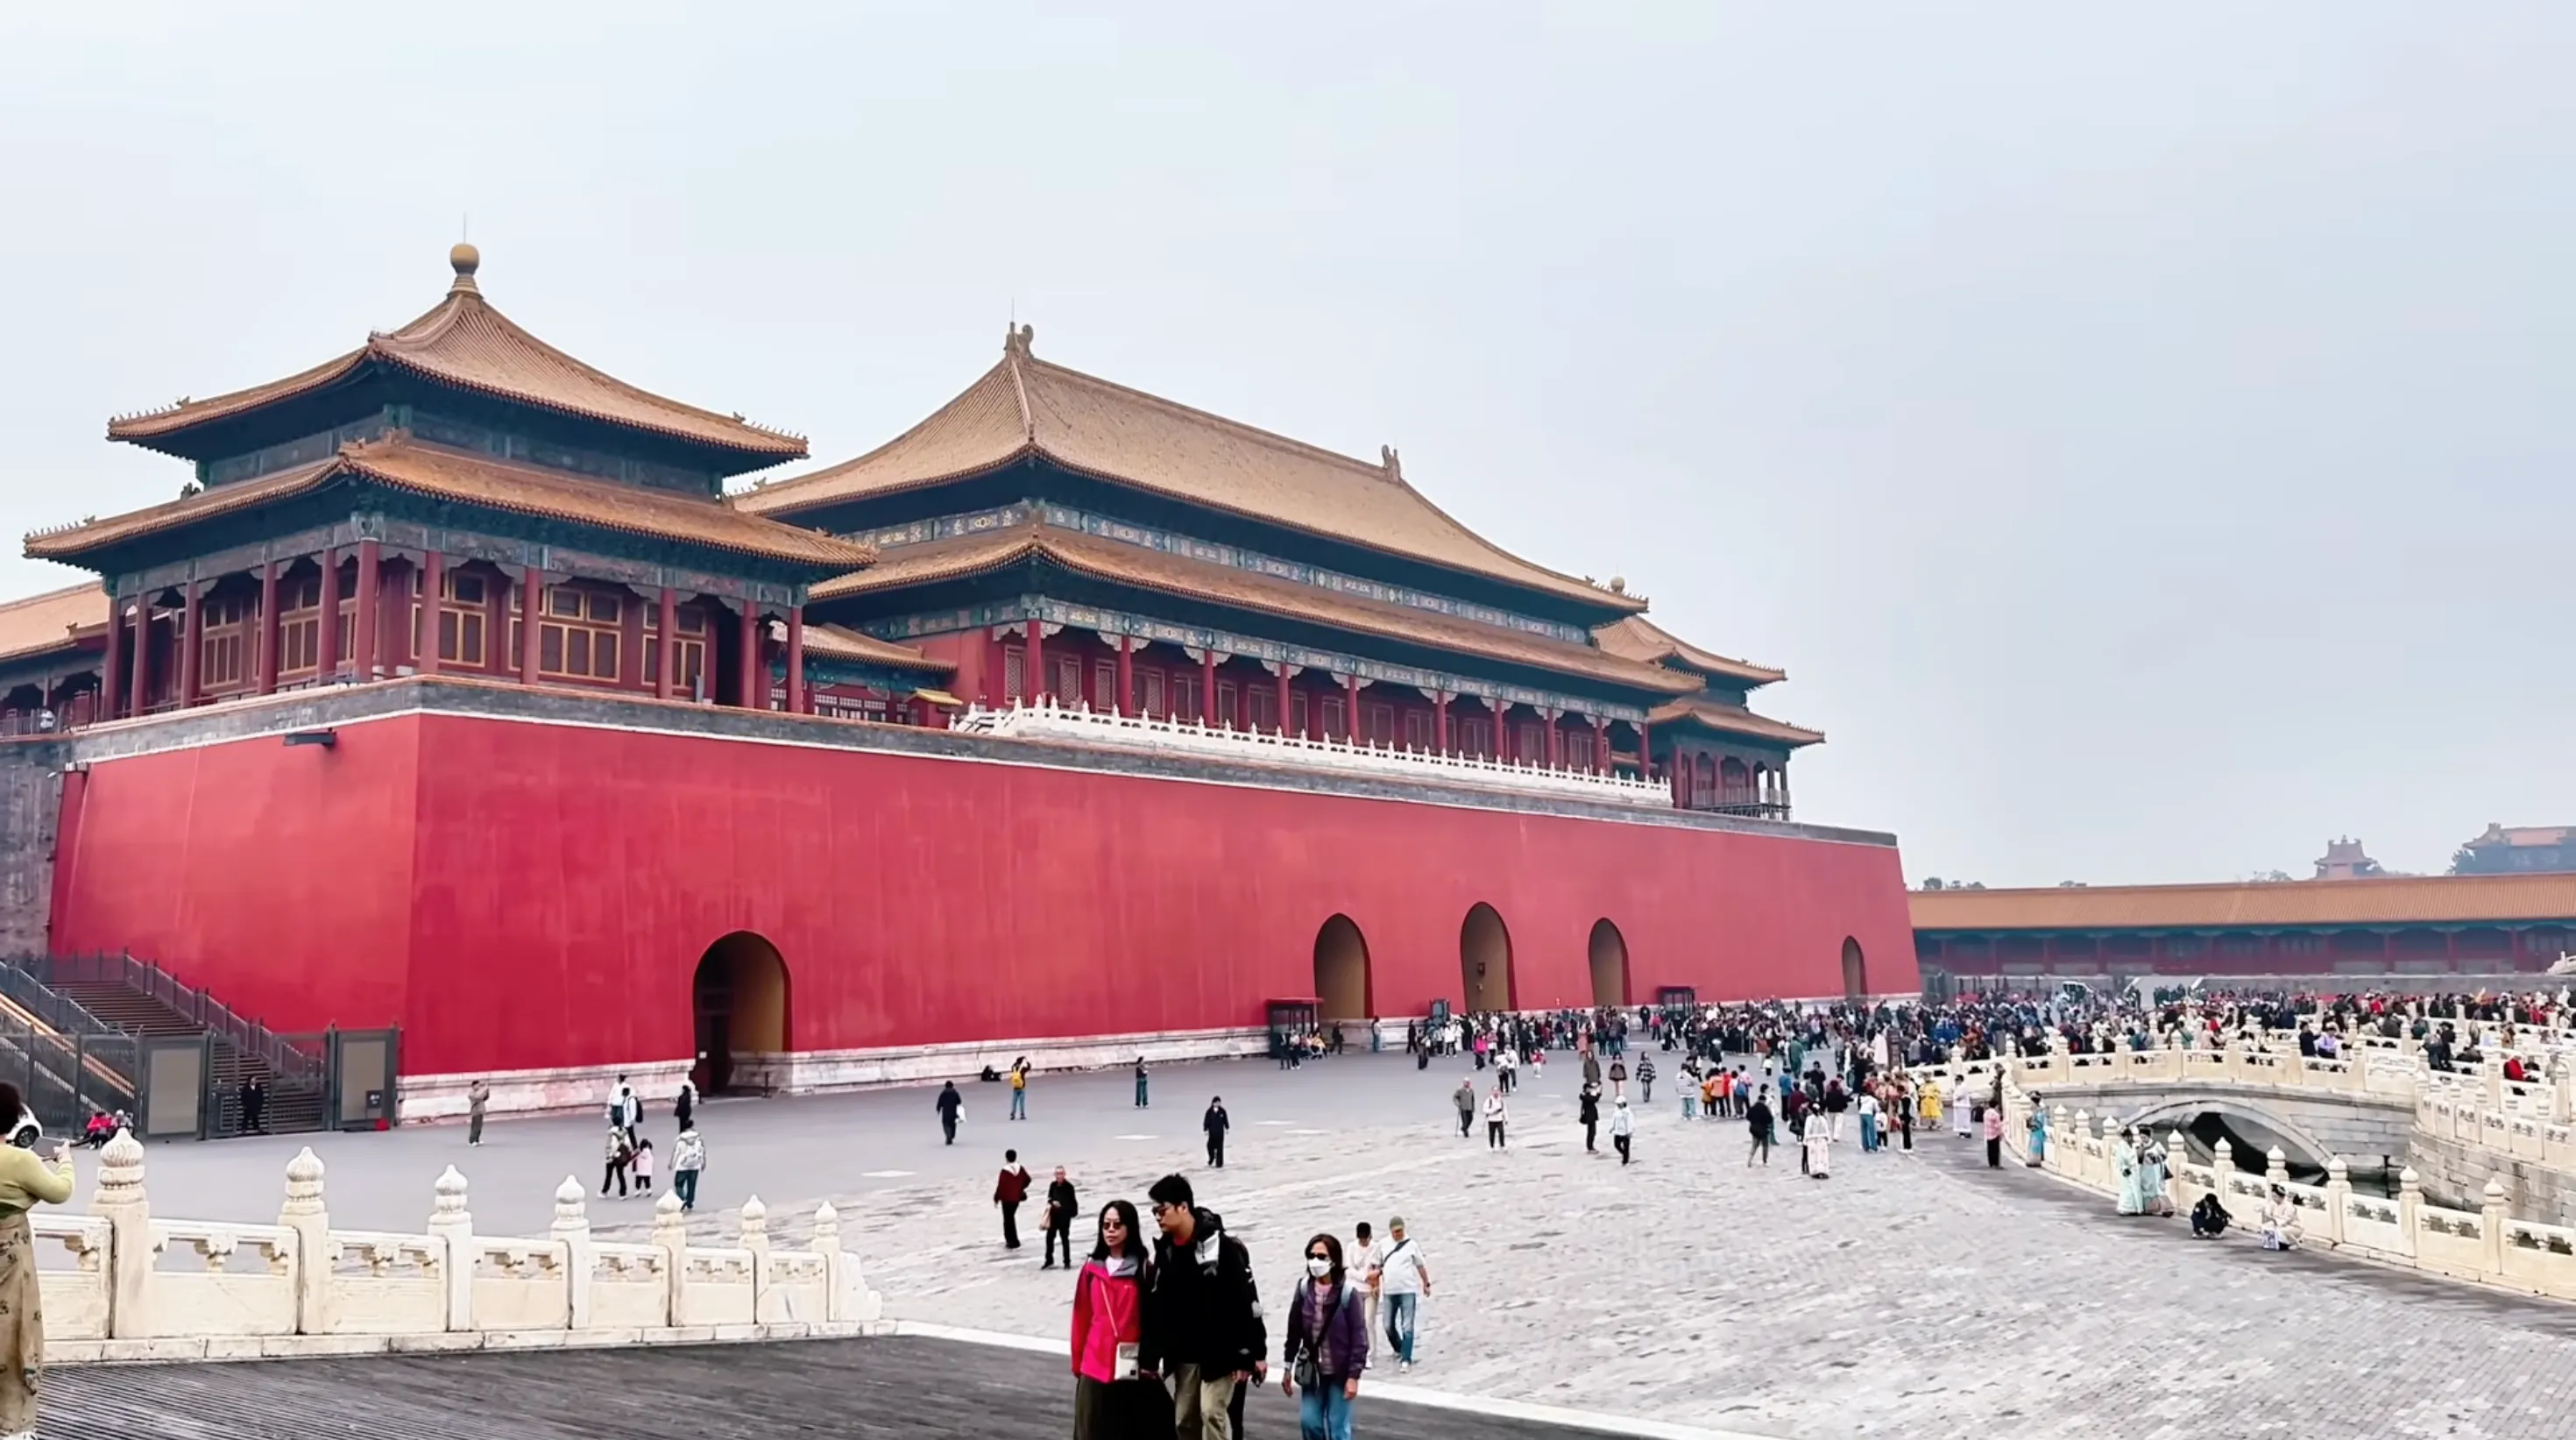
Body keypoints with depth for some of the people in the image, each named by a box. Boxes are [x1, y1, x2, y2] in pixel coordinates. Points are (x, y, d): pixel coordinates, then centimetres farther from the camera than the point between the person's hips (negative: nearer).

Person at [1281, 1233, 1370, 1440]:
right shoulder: (1304, 1288, -3)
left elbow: (1359, 1336, -12)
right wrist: (1287, 1367, 7)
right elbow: (1294, 1330, 5)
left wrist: (1354, 1375, -14)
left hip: (1340, 1372, -4)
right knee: (1309, 1421, 4)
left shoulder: (1347, 1292, -14)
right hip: (1312, 1370, 4)